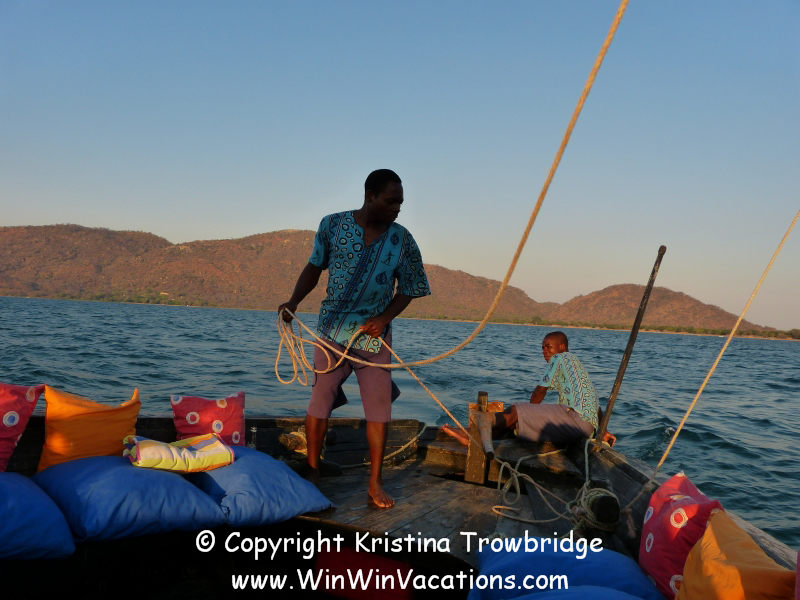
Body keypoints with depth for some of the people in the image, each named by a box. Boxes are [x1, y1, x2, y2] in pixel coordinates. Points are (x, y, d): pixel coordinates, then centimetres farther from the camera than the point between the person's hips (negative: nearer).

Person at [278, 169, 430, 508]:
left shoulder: (402, 240, -3)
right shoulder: (333, 225, -4)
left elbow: (409, 288, 4)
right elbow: (315, 266, 7)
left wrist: (385, 318, -11)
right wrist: (294, 301, -6)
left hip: (374, 336, 1)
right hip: (332, 331, 0)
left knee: (378, 408, 2)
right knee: (319, 402, 4)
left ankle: (375, 481, 15)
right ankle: (312, 471, 22)